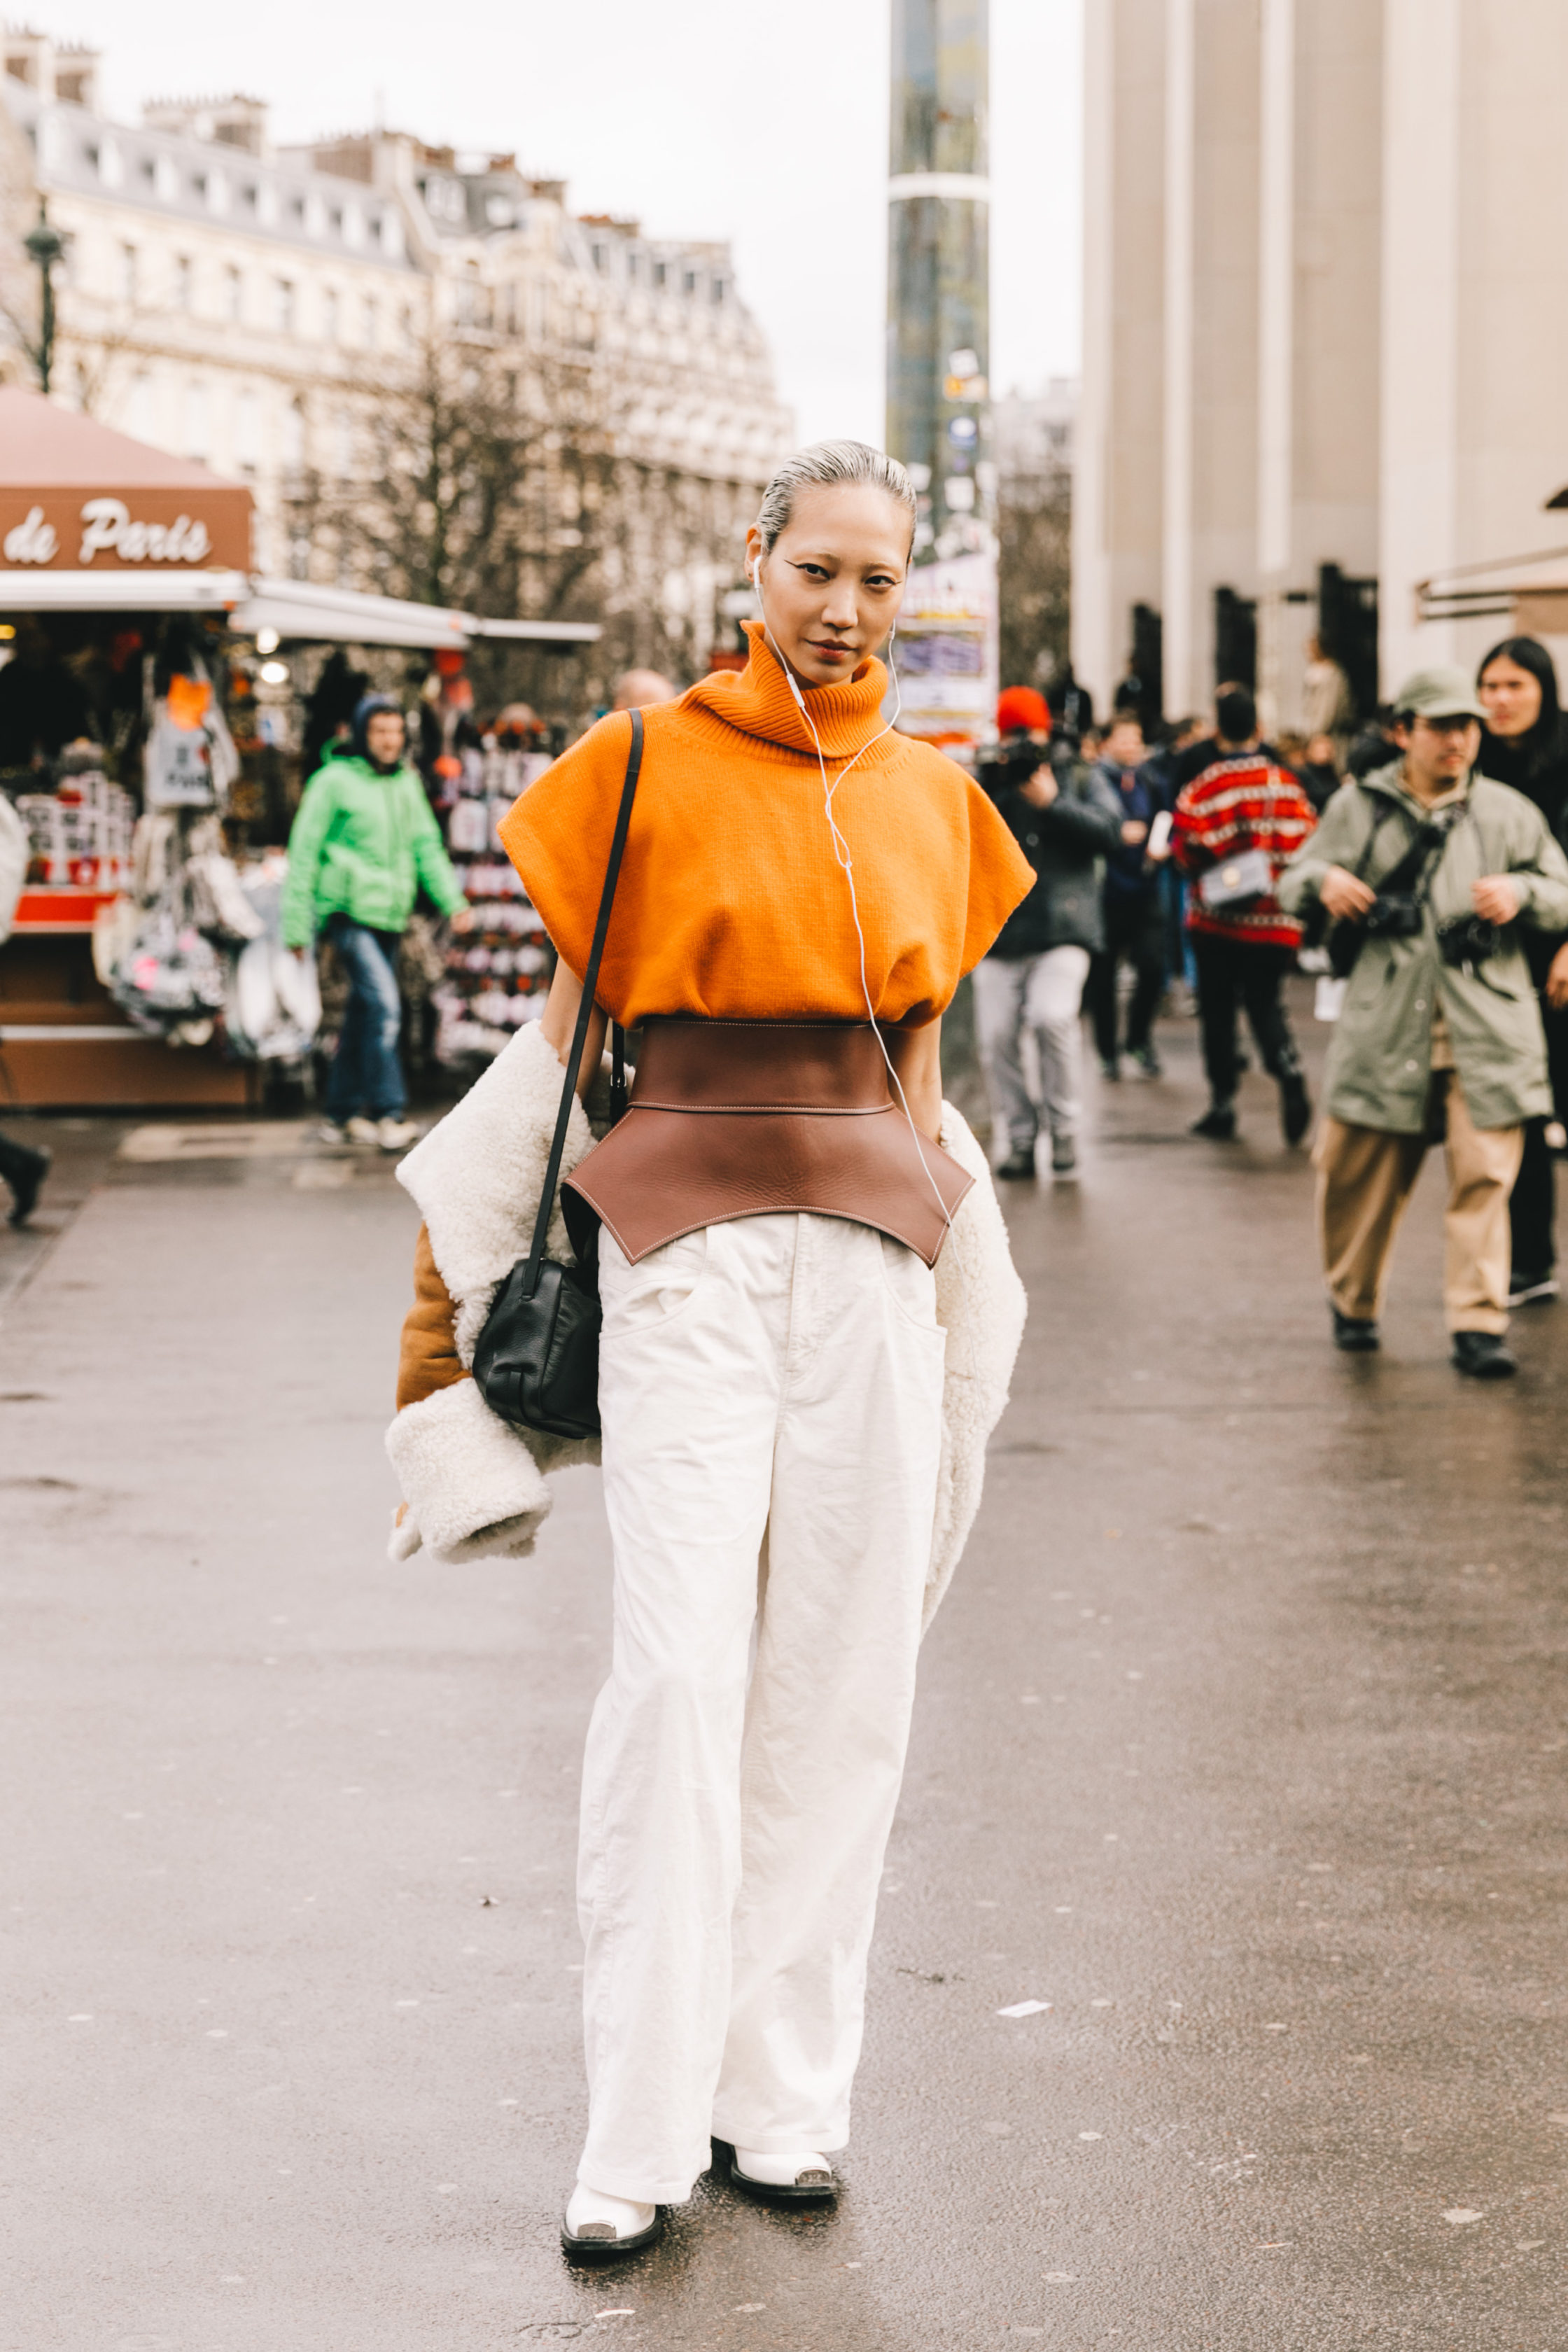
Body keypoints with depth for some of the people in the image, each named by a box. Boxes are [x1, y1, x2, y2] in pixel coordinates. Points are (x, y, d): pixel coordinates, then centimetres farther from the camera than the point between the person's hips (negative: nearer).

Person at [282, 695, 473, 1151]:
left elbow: (427, 845, 16)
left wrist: (452, 900, 1)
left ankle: (342, 1113, 19)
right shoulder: (335, 781, -4)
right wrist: (297, 925, -4)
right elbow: (304, 853, -2)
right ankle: (388, 1113, -20)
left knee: (364, 1015, 11)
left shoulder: (407, 784, 15)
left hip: (390, 915, 7)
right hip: (349, 909, -7)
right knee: (383, 1004, -19)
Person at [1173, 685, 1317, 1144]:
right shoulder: (1287, 784, -1)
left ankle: (1223, 1104, 10)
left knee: (1218, 1010, 10)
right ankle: (1290, 1076, -14)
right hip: (1276, 922, 2)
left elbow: (1189, 851, -13)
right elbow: (1310, 845, -2)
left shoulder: (1203, 788, -11)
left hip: (1217, 921, -2)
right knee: (1266, 1003, 12)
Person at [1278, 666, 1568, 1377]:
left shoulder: (1508, 813, 11)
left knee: (1484, 1177, -8)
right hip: (1385, 1019, 0)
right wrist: (1321, 880, -8)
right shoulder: (1358, 808, 10)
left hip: (1487, 1024, 0)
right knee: (1359, 1172, 7)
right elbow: (1293, 883, 15)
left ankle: (1478, 1325, -4)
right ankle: (1352, 1304, 29)